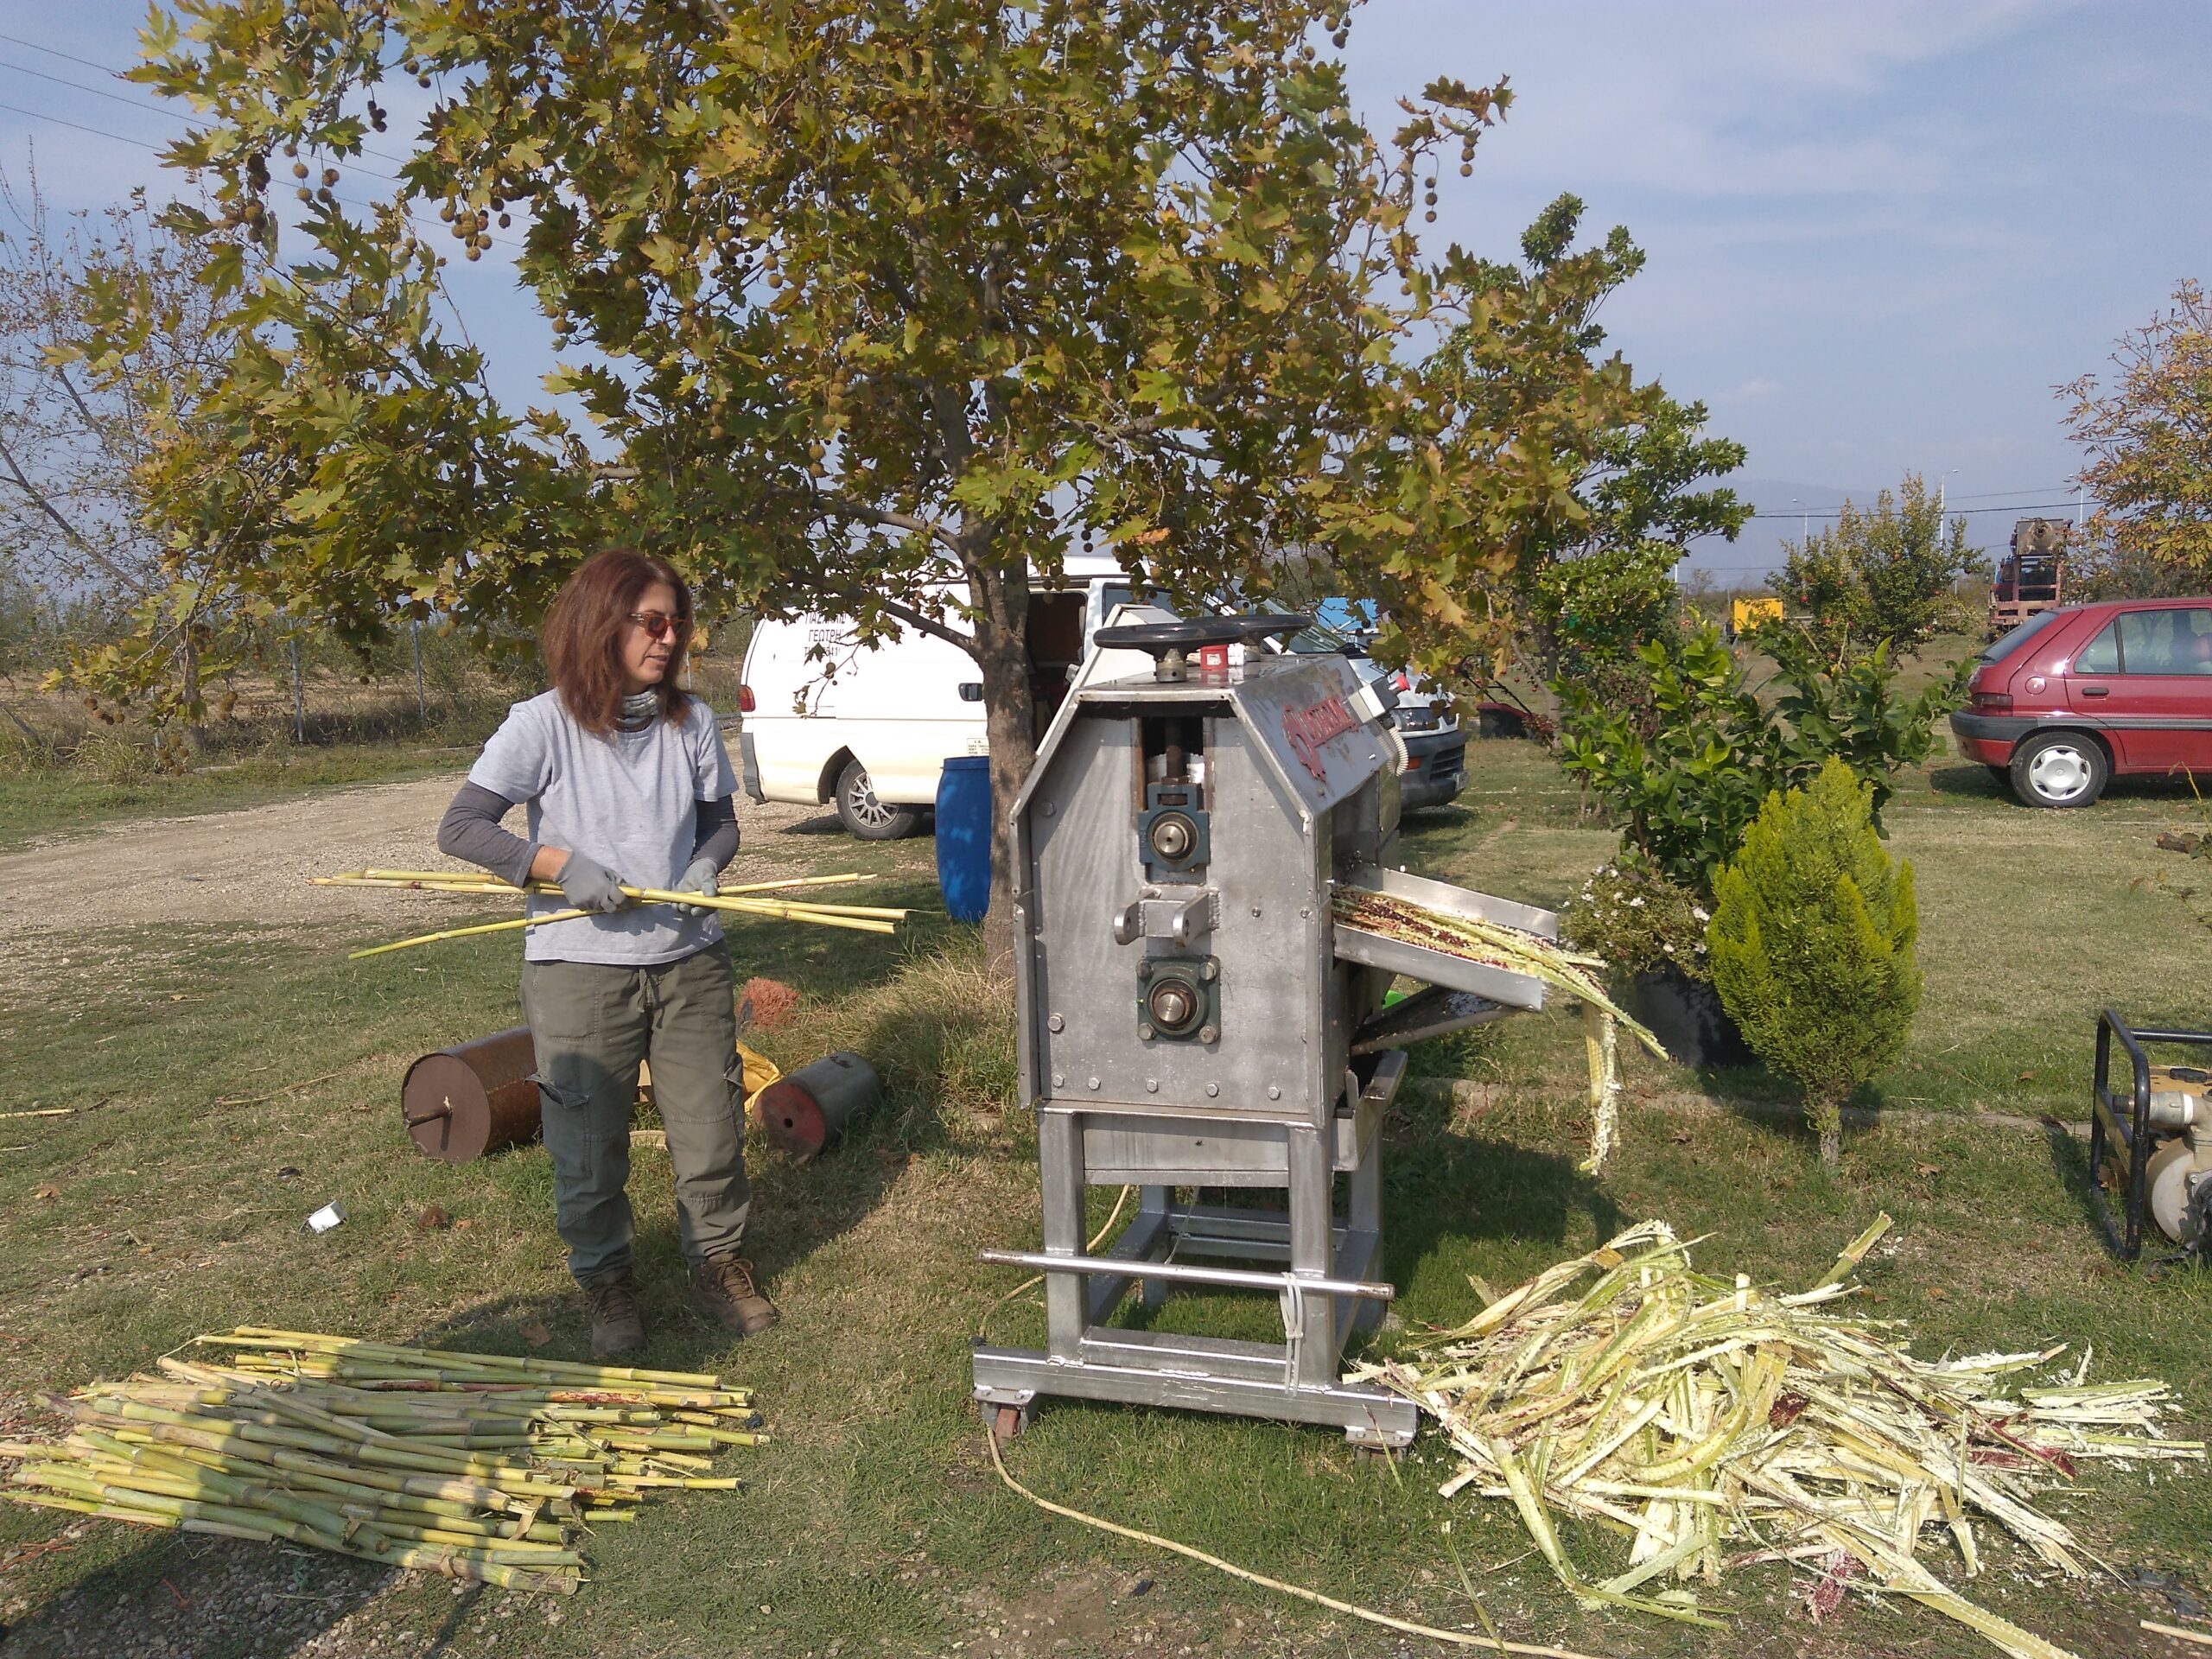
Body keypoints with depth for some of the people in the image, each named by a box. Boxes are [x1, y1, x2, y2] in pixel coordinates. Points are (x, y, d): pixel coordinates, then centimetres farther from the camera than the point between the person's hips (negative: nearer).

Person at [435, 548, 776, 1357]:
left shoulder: (692, 722, 2)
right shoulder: (543, 724, -9)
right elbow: (460, 827, -9)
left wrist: (706, 863, -8)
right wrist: (559, 862, -20)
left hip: (690, 962, 3)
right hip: (579, 967, -3)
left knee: (713, 1129, 10)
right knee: (589, 1148, 9)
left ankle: (719, 1262, 33)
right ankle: (607, 1282, 32)